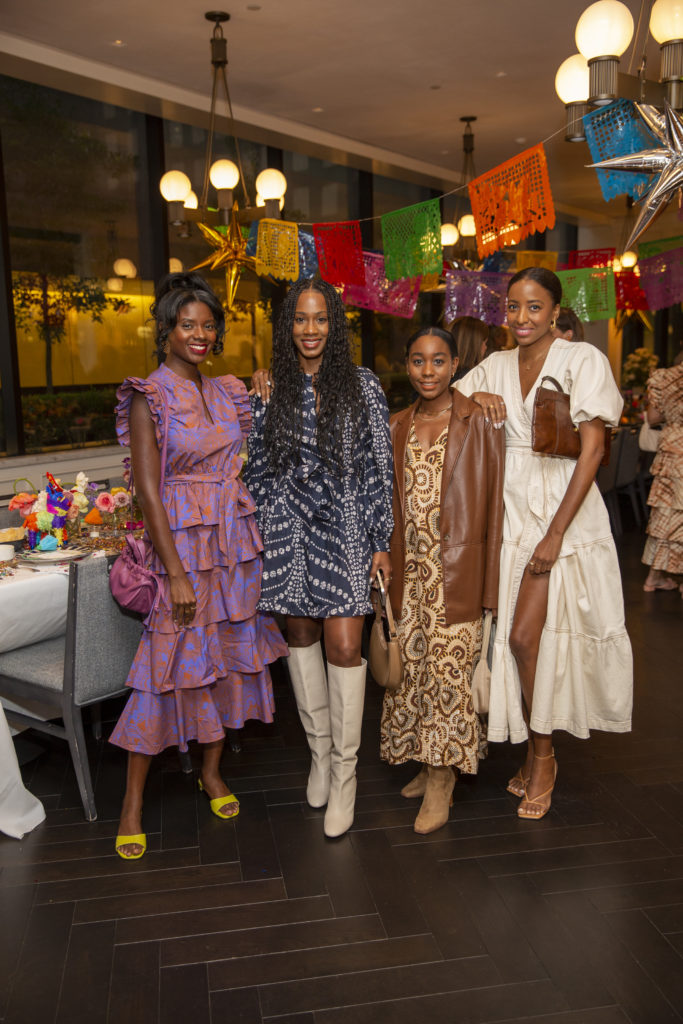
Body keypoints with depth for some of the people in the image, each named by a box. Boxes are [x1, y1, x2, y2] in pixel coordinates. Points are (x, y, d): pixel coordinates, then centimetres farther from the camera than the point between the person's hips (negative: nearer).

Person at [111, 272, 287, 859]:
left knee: (230, 653, 12)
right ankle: (133, 803, 14)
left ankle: (212, 771, 31)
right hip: (181, 540, -6)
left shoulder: (227, 392, 10)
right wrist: (176, 571, -17)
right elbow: (148, 490, -13)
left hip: (236, 540, 6)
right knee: (168, 666, -2)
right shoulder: (149, 397, -8)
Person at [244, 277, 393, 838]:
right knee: (301, 635, 10)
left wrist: (382, 540, -3)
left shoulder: (363, 386, 1)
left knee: (344, 646, -7)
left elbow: (379, 466, -1)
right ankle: (319, 752, 29)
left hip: (345, 529, -2)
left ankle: (344, 772, 9)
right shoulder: (273, 391, 6)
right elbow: (259, 468, 14)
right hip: (289, 528, 3)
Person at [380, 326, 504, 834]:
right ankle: (432, 765, 24)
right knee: (413, 663, 8)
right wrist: (387, 562, 11)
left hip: (456, 567, -5)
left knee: (447, 665, -3)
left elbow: (493, 501, -5)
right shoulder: (398, 426, 10)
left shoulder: (478, 422, -4)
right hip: (411, 568, 5)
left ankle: (441, 783, 9)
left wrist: (487, 580, -8)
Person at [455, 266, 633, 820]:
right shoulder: (495, 367, 10)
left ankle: (542, 755, 13)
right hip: (510, 510, 5)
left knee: (524, 635, -10)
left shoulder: (583, 360, -6)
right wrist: (474, 398, -6)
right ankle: (538, 752, 24)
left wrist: (555, 534, -16)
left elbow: (593, 448, -12)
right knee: (517, 636, 6)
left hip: (564, 509, -5)